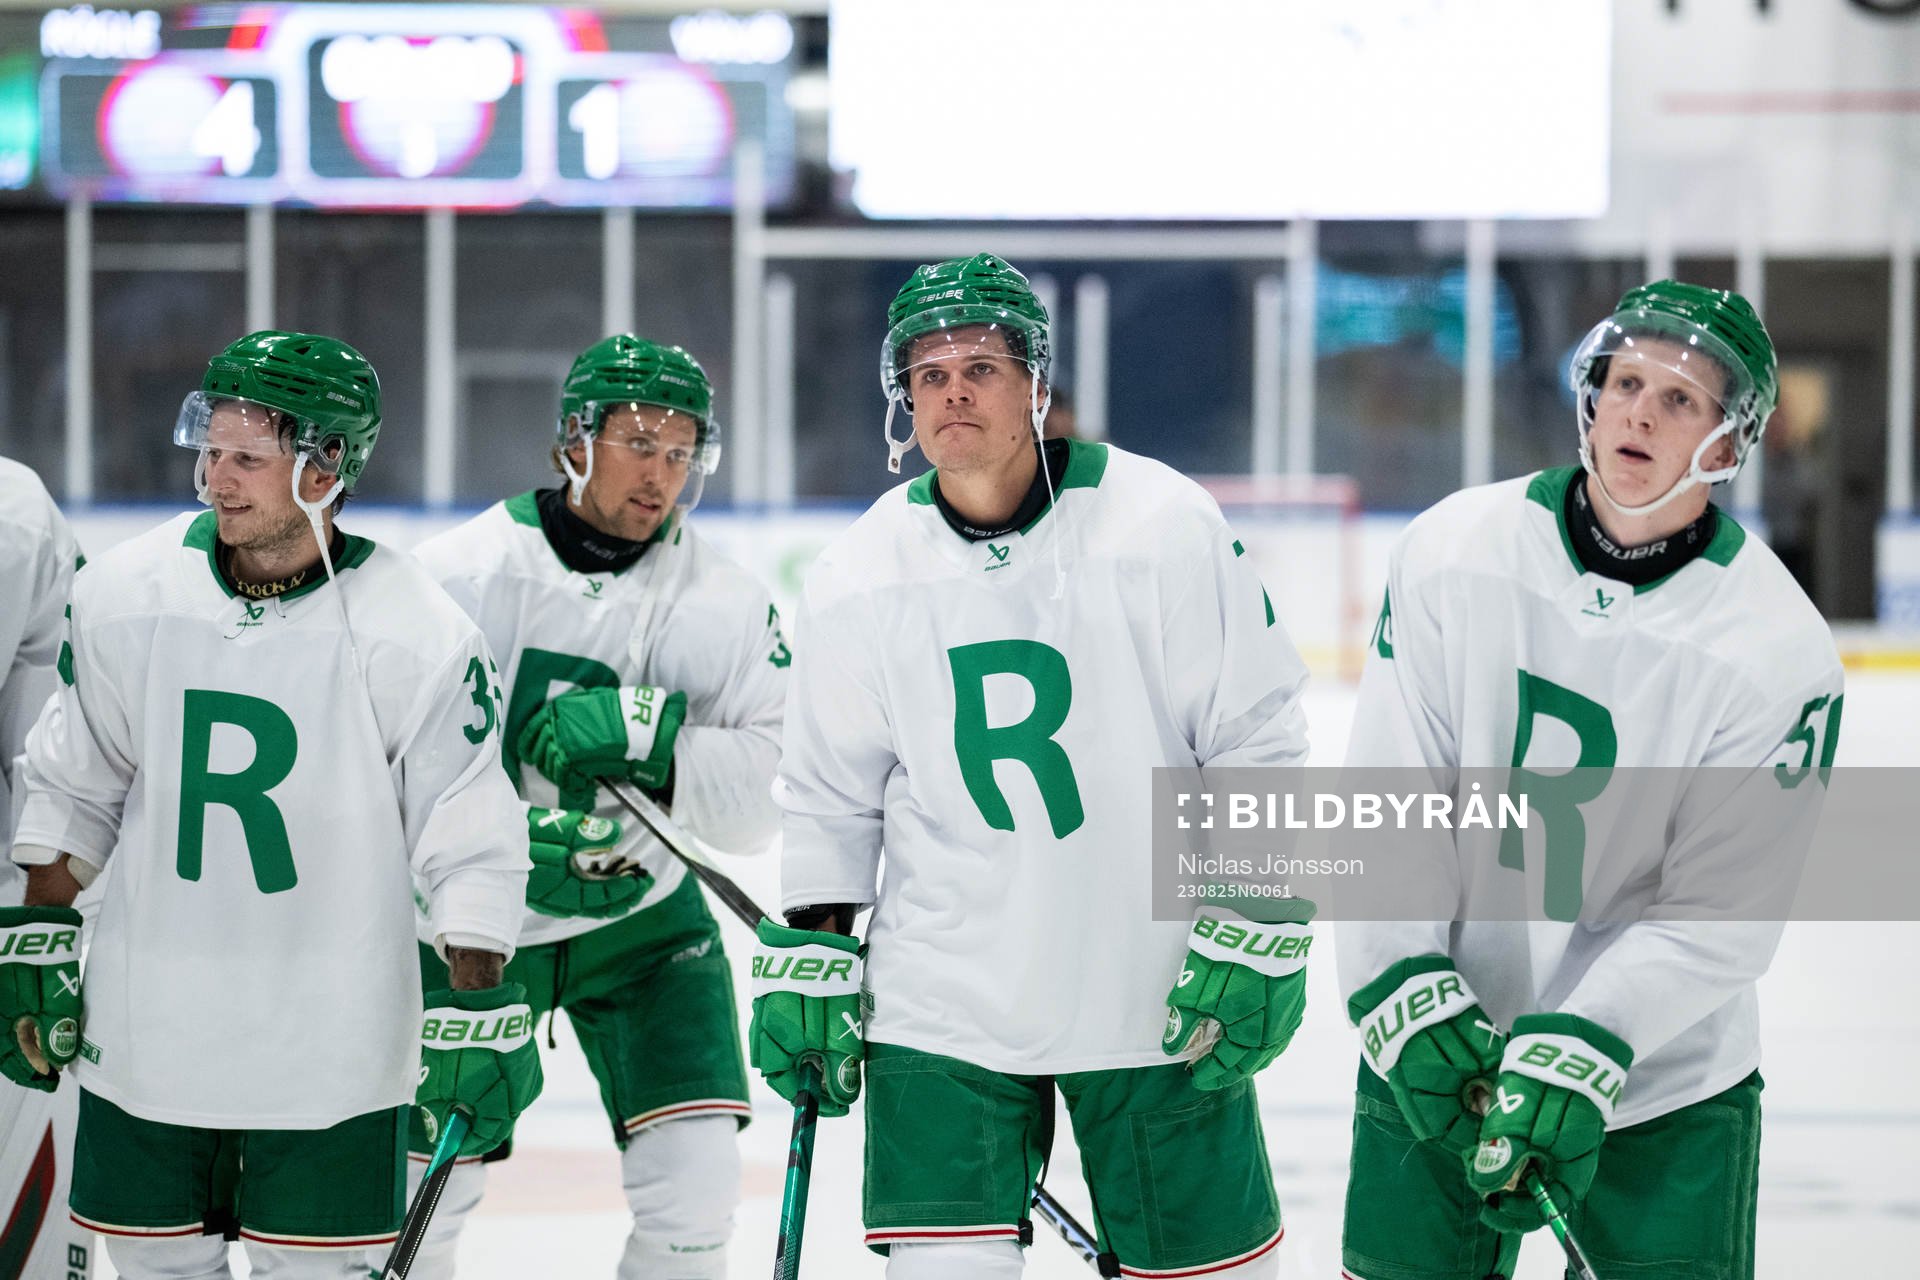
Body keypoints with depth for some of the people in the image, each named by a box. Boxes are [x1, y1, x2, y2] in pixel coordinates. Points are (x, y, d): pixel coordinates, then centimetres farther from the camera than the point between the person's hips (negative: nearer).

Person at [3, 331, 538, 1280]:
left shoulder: (417, 634, -12)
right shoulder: (123, 596, -3)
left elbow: (471, 846, -5)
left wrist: (478, 1012, -8)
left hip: (332, 1050, -3)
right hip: (144, 1032, 3)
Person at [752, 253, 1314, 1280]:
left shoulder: (1162, 525, -9)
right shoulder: (857, 576, 0)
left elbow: (1258, 744, -5)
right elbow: (829, 794, 11)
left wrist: (1257, 940, -9)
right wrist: (809, 961, 6)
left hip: (1154, 992, -1)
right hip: (942, 996, 2)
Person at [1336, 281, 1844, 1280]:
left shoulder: (1779, 651, -14)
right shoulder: (1452, 553, -8)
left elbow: (1717, 915, -15)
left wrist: (1574, 1052, -25)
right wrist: (1408, 996, -16)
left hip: (1663, 1077, -1)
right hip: (1436, 1053, 2)